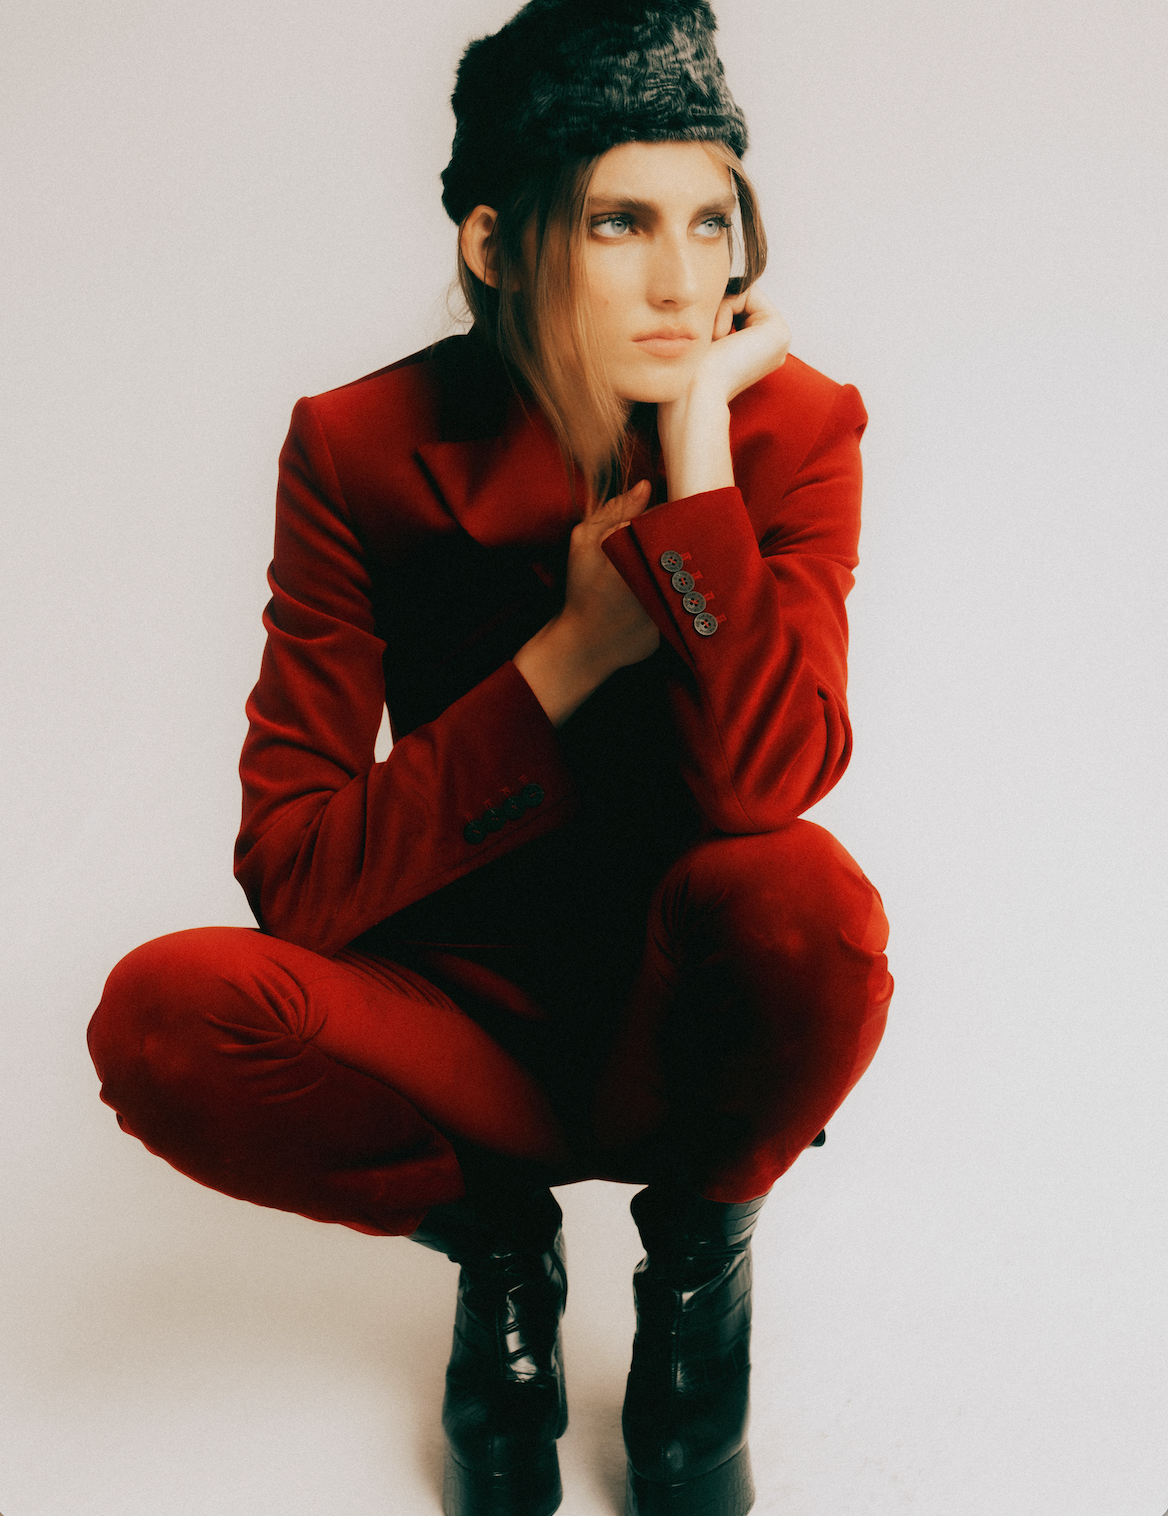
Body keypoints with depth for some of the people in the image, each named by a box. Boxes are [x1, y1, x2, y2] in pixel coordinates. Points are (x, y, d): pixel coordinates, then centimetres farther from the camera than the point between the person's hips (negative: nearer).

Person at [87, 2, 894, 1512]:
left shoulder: (791, 425, -13)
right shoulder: (363, 451, -14)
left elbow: (758, 784, -29)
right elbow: (293, 875, -19)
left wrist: (697, 440, -28)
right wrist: (575, 649, -24)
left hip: (696, 1022, 0)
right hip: (466, 1008, 0)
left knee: (806, 895, -35)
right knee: (162, 1016, -28)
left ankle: (697, 1240, -2)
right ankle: (500, 1227, 1)